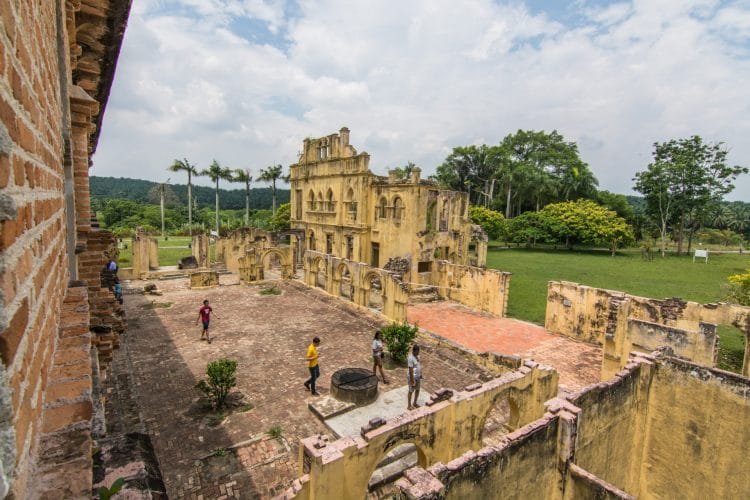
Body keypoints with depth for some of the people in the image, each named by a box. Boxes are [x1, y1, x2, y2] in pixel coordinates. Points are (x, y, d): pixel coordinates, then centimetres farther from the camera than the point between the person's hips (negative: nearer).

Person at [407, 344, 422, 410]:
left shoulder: (417, 356, 0)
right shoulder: (410, 358, -27)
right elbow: (410, 370, -25)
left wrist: (420, 374, 17)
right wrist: (412, 381, -22)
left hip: (418, 376, 8)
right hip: (413, 377, -8)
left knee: (417, 390, 20)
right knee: (411, 391, 8)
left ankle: (415, 403, 38)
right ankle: (409, 405, 25)